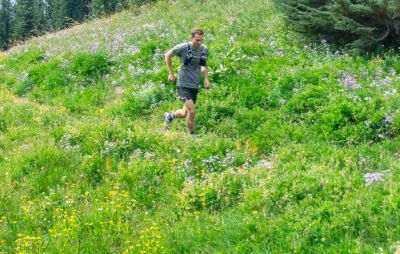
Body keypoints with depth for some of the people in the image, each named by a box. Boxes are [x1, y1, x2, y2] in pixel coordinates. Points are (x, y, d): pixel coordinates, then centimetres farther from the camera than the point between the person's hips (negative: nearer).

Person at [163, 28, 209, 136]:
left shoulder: (204, 50, 1)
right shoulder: (183, 48, -14)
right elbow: (168, 55, 2)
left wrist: (206, 78, 5)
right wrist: (171, 73, 2)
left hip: (195, 86, 6)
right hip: (183, 85, -6)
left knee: (185, 113, 15)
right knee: (192, 111, -17)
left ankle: (169, 116, 45)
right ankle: (192, 135, 2)